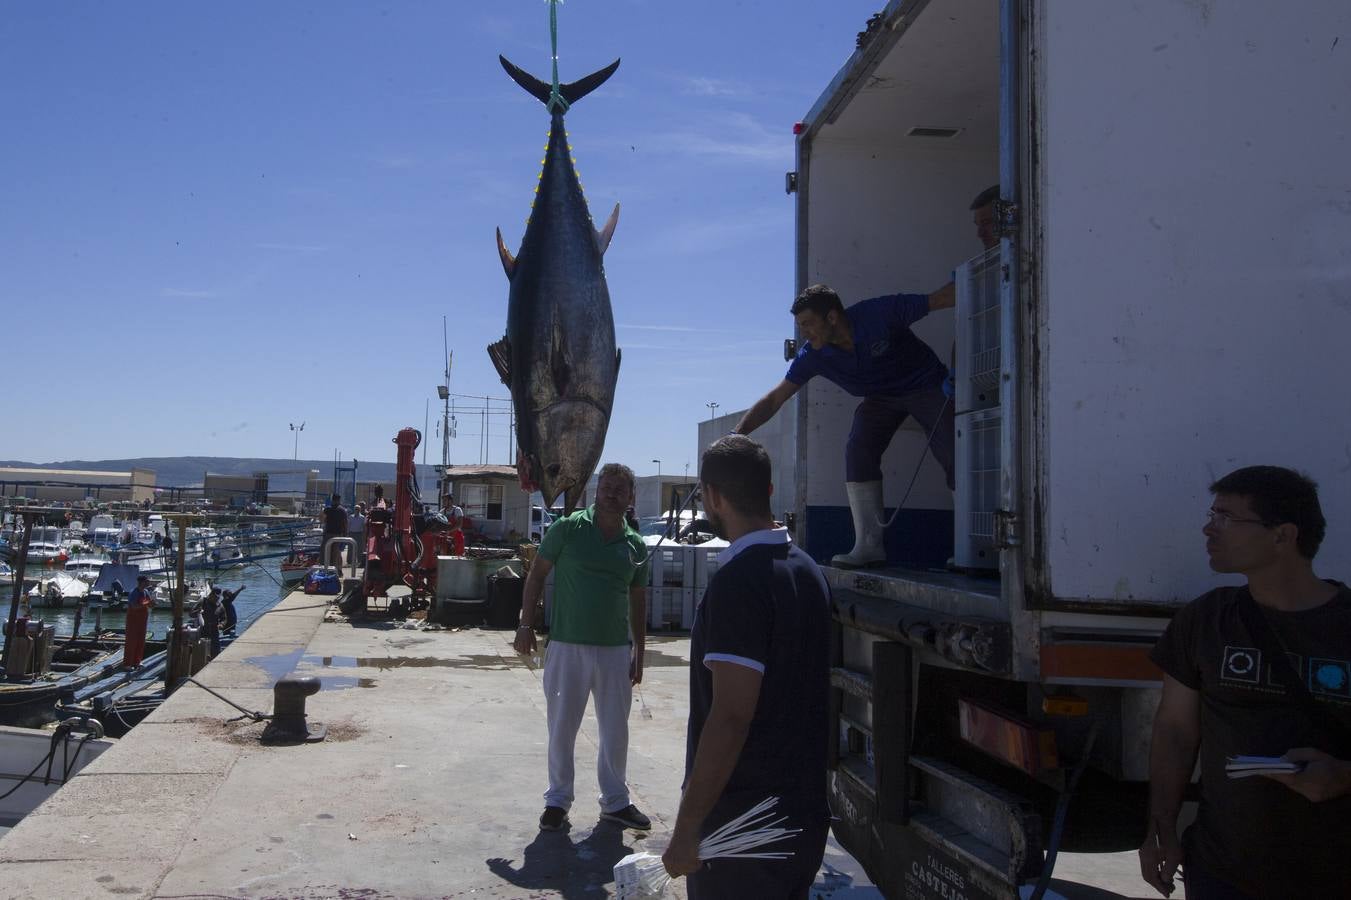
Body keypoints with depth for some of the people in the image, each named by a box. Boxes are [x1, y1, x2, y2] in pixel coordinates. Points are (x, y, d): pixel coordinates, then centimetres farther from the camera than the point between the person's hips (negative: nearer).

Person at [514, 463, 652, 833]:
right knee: (562, 728, 8)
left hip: (615, 650, 3)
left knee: (616, 730, 12)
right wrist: (526, 624, -6)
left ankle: (615, 801, 28)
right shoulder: (568, 528, -5)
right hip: (567, 645, -3)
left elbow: (638, 600, 12)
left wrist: (639, 652, 11)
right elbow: (537, 574, 0)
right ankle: (558, 800, 25)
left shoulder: (635, 545, 5)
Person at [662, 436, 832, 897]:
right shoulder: (806, 569, 7)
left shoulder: (738, 580, -21)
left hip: (743, 825, -8)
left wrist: (685, 831, -20)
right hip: (805, 814, 8)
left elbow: (731, 716, -25)